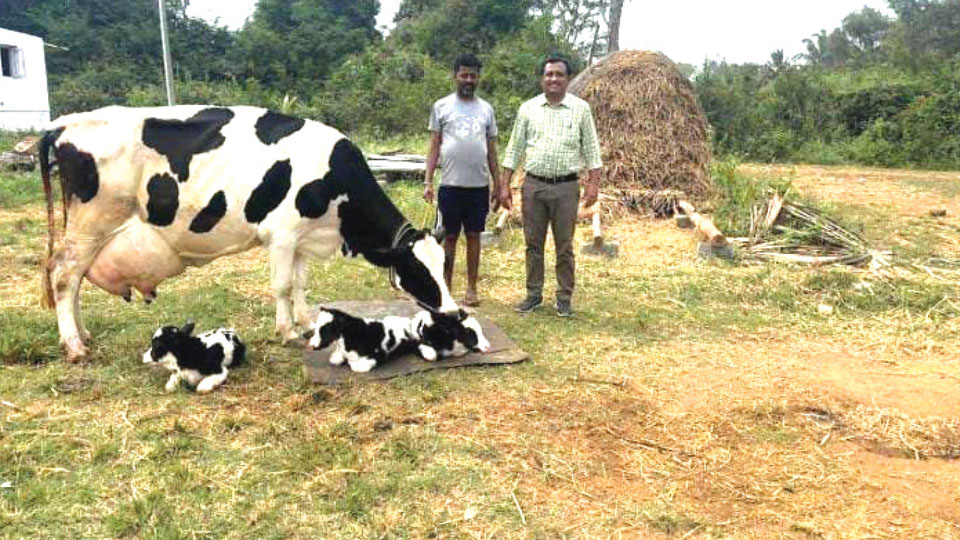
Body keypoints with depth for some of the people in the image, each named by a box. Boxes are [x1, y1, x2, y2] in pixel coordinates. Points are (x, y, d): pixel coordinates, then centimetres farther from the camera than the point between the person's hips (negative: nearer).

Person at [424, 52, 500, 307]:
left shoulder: (486, 109, 10)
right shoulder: (441, 106, 3)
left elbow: (492, 150, 12)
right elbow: (434, 147, 2)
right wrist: (428, 182, -5)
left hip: (479, 185, 2)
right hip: (450, 184, -2)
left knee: (474, 236, 8)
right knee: (449, 236, 5)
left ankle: (472, 289, 16)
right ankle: (446, 287, 14)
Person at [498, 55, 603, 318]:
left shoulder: (580, 109, 1)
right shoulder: (528, 109, 4)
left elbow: (591, 149, 2)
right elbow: (514, 150, 6)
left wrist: (593, 183, -7)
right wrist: (504, 185, 2)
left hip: (566, 187, -2)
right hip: (533, 185, 2)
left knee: (564, 246, 5)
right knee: (533, 244, 9)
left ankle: (564, 297, 16)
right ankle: (533, 294, 22)